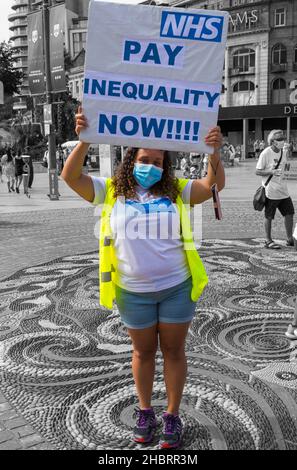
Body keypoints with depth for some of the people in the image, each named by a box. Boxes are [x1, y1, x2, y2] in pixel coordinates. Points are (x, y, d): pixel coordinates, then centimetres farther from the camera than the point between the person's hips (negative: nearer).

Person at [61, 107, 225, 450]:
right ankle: (145, 412, 38)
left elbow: (214, 184, -11)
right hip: (133, 292, 0)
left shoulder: (177, 191, -1)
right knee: (143, 351, 17)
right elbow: (71, 177, -11)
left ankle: (173, 416, 31)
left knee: (173, 351, 13)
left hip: (177, 288, 0)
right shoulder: (111, 192, -3)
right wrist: (85, 141, -25)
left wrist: (214, 152, -28)